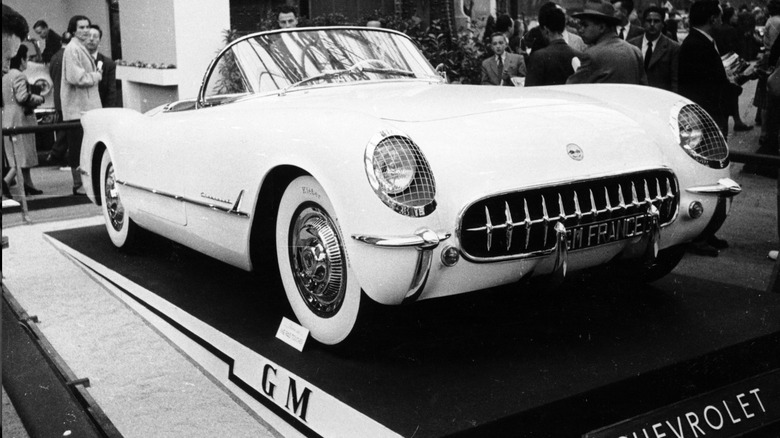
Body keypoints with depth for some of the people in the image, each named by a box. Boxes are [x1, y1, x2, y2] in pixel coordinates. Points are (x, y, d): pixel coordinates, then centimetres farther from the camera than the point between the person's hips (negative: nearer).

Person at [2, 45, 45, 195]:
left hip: (7, 119, 9)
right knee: (23, 156, -5)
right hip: (20, 119, -9)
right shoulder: (19, 76, -13)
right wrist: (38, 98, -5)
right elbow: (22, 97, -21)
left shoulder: (5, 77, 15)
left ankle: (28, 185, 15)